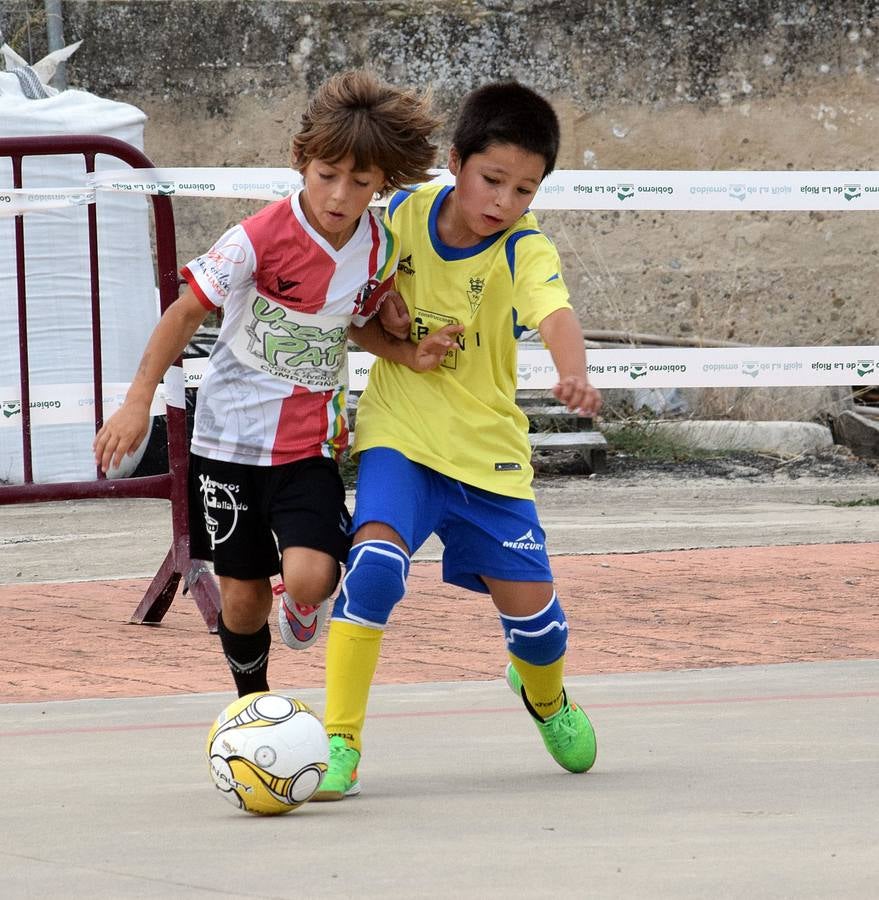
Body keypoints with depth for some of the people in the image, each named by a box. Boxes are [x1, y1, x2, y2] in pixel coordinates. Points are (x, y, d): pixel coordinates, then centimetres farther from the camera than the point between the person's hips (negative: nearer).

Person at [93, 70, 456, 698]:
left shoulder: (381, 250, -6)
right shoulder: (260, 239, -18)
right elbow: (188, 311, -8)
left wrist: (409, 354, -7)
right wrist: (138, 402, -10)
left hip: (312, 441, 2)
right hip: (231, 438, -2)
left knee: (310, 576, -20)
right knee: (243, 596, 5)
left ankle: (306, 601, 17)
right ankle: (253, 700, 33)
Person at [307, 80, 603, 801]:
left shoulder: (524, 250, -15)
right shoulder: (402, 215, -7)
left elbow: (557, 315, -37)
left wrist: (574, 375, -58)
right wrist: (379, 329, -11)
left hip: (488, 450, 0)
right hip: (399, 437, 0)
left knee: (531, 605, 3)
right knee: (375, 561, -26)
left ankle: (546, 697, 41)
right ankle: (340, 743, -19)